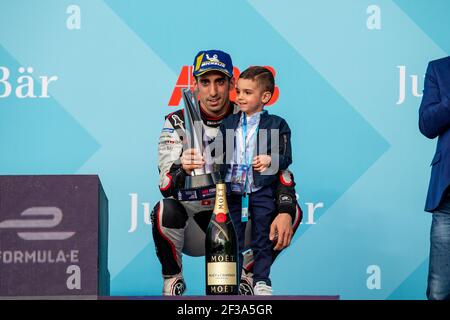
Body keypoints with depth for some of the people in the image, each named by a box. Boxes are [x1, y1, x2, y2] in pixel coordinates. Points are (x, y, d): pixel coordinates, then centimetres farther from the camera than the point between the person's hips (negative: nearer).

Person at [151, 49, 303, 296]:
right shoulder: (178, 123, -9)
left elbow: (279, 169, -6)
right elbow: (166, 188, -19)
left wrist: (285, 211, -25)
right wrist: (182, 169, -43)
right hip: (194, 222, -3)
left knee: (293, 212, -15)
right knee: (166, 210, -34)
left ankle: (246, 276, 6)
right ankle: (172, 280, -5)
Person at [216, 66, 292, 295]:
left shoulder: (276, 125, -1)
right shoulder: (228, 124, 10)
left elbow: (286, 157, -3)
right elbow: (219, 153, 13)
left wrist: (270, 160, -21)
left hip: (262, 192, -3)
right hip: (233, 190, 3)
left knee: (262, 239, 4)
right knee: (232, 239, 7)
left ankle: (261, 280, 13)